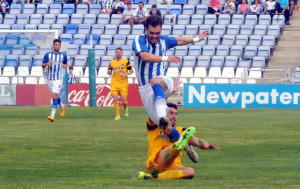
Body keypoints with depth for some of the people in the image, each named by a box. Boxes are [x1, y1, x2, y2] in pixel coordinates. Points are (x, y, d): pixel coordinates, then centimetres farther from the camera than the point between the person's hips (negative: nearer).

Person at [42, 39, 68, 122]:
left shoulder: (63, 56, 1)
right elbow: (42, 65, 5)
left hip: (58, 79, -3)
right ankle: (62, 106, 45)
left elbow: (66, 64, 18)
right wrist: (47, 64, -17)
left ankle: (52, 115, -19)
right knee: (54, 96, 13)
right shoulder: (48, 55, 1)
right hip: (50, 79, 3)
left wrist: (65, 66, -6)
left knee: (54, 95, -16)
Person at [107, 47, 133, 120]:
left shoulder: (125, 61, 1)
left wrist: (126, 74, -13)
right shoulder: (112, 62, 10)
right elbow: (109, 72, 18)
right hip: (114, 83, 2)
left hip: (123, 83, -2)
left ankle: (126, 108, 32)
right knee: (115, 99, -11)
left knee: (123, 100, -4)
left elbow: (131, 71, 5)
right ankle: (117, 115, -2)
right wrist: (109, 71, -6)